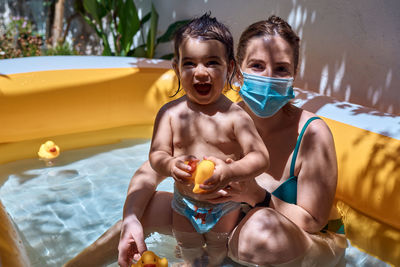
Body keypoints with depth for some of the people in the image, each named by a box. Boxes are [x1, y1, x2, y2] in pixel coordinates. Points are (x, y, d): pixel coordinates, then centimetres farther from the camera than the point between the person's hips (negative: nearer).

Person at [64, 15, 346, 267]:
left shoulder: (311, 133, -25)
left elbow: (314, 221, -17)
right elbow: (151, 170, -9)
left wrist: (257, 195, -35)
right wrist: (131, 219, -27)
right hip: (237, 222, 4)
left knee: (261, 225, -41)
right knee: (144, 207, -7)